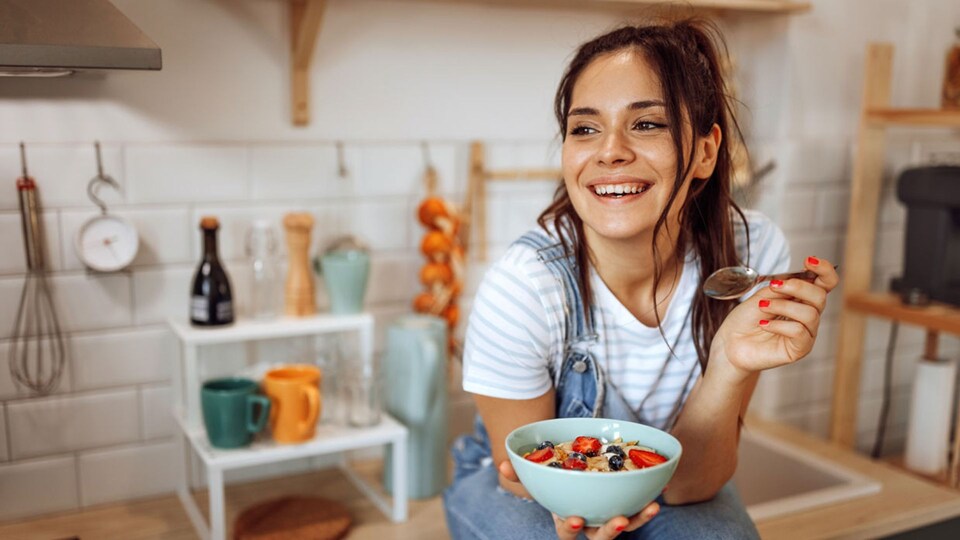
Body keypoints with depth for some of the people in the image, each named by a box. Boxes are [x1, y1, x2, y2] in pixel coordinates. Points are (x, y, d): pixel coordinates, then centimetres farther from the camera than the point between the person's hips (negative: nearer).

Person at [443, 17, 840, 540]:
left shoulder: (751, 254, -23)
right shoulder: (521, 288, -29)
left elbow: (687, 484, -18)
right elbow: (522, 475, -14)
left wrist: (731, 367, -36)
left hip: (666, 489, 2)